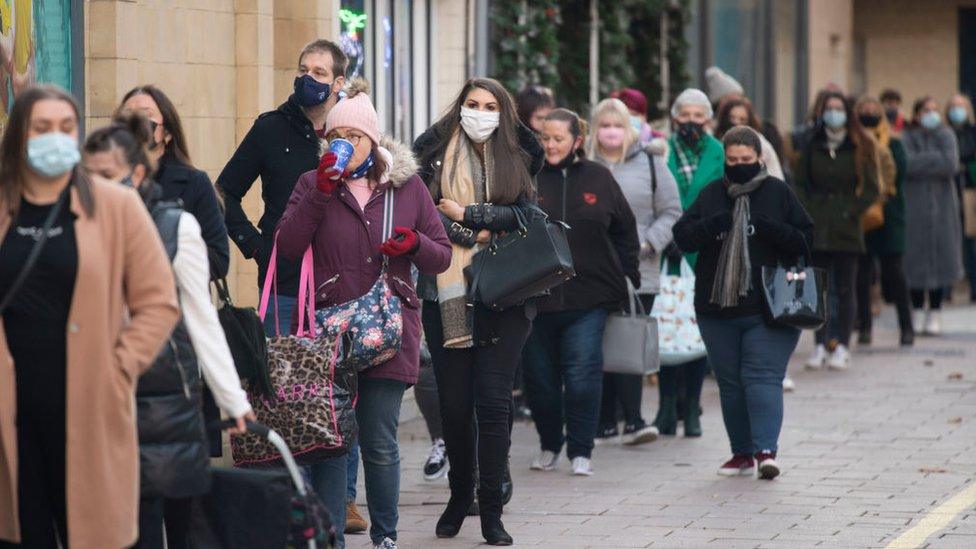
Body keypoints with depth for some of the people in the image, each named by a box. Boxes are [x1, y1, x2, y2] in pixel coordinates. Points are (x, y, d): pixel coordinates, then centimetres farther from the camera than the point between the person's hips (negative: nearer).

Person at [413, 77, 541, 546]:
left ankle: (491, 511, -3)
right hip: (446, 295, 0)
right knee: (454, 403, 6)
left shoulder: (516, 158, 9)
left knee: (493, 401, -6)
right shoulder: (435, 153, 6)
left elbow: (525, 215, -4)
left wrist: (466, 215, -9)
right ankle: (459, 496, 24)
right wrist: (474, 235, -9)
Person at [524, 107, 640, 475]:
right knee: (540, 378, 7)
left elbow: (625, 231, 14)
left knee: (583, 376, -7)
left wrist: (628, 278, 9)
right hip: (536, 298, 1)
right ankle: (549, 446, 26)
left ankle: (581, 451, 4)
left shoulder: (598, 179, 6)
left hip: (588, 297, -1)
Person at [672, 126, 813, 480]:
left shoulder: (778, 193, 2)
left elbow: (805, 240, 0)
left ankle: (766, 450, -20)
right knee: (730, 382, 9)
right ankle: (742, 452, 18)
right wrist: (713, 225, -18)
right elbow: (682, 236, 1)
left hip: (768, 308, -4)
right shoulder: (711, 195, 8)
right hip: (717, 306, 4)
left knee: (762, 377, -13)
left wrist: (772, 230, -18)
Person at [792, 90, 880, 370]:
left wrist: (850, 212, -8)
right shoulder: (811, 146, 9)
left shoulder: (860, 147, 3)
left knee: (845, 290, -1)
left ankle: (842, 346, 4)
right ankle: (820, 345, 7)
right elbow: (799, 184, 10)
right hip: (817, 228, 2)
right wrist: (808, 212, -4)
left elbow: (872, 189, 1)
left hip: (847, 229, -2)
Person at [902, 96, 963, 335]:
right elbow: (906, 164, -15)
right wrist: (937, 159, -9)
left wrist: (922, 163, -8)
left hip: (942, 204, 1)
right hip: (914, 205, -1)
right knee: (916, 257, -3)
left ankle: (935, 312, 6)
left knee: (940, 255, -1)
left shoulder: (946, 135, 8)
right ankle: (918, 312, 7)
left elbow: (951, 164, -8)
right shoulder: (907, 138, 3)